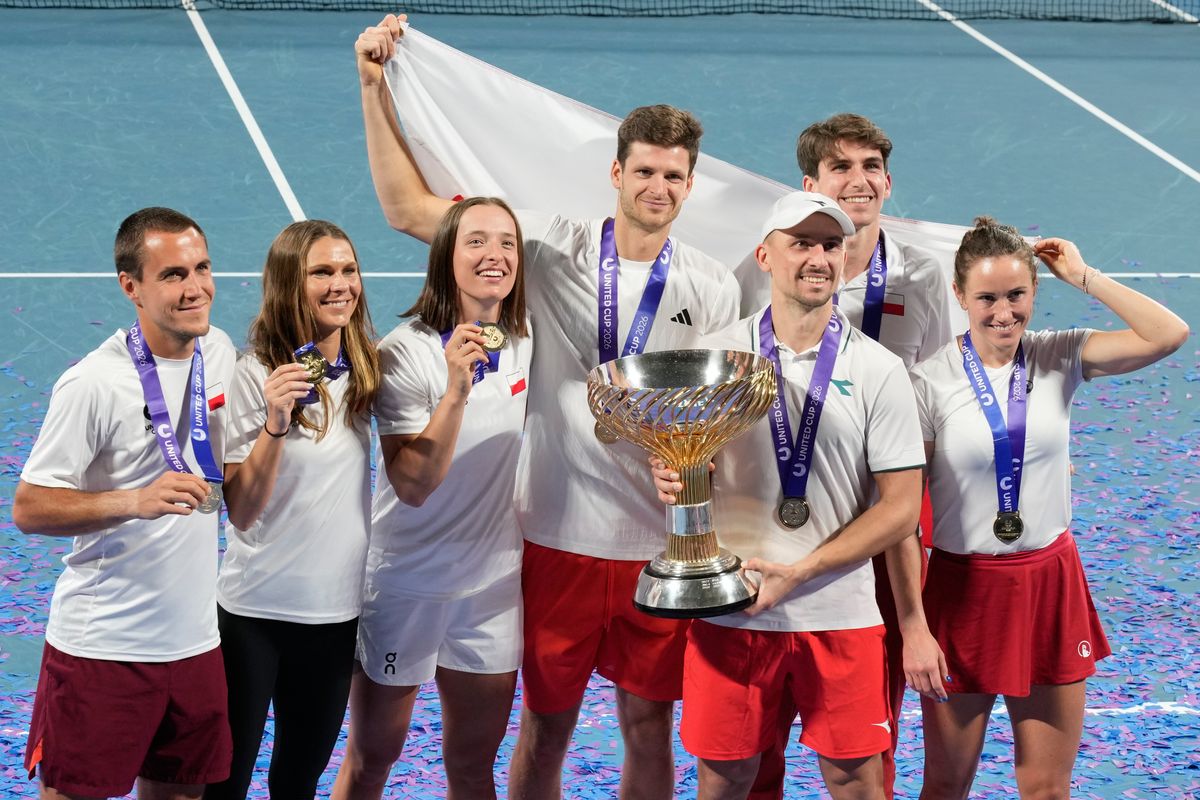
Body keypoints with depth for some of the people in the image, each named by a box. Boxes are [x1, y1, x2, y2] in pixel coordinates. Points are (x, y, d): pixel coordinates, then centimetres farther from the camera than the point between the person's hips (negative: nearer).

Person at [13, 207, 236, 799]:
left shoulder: (219, 352, 4)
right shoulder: (94, 384, -17)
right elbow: (28, 508, -16)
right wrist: (135, 501, -28)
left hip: (194, 638, 6)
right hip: (101, 648, -6)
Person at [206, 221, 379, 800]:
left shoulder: (365, 372, 0)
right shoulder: (257, 373, -14)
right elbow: (241, 512, -18)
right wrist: (275, 423, -31)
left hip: (335, 608, 4)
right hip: (256, 609, -4)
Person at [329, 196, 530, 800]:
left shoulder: (528, 343, -2)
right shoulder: (406, 352, -18)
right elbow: (413, 486, -25)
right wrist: (456, 390, -35)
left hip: (494, 583, 4)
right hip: (406, 584, -4)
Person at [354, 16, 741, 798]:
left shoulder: (713, 287, 2)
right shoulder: (557, 248, -2)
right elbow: (410, 209, -3)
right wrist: (375, 87, -6)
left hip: (661, 546, 1)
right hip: (558, 534, -1)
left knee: (650, 727, 10)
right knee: (545, 728, 8)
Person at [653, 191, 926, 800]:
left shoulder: (878, 371, -1)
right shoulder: (715, 355, 3)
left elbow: (900, 509, -3)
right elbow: (673, 451, 12)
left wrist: (797, 573, -12)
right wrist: (670, 479, -14)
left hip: (838, 611, -1)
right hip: (728, 608, 1)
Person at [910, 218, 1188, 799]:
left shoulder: (1059, 358, 0)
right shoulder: (931, 382, -9)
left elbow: (1168, 335, -13)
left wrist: (1083, 276, -10)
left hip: (1050, 583, 2)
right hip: (963, 589, -2)